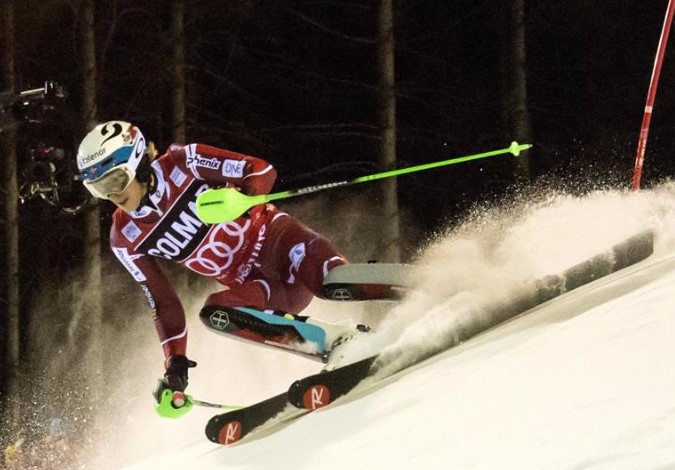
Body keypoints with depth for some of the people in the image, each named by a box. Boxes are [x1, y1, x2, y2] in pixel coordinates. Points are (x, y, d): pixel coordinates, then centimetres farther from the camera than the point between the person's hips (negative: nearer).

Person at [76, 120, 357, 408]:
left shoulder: (181, 164, -11)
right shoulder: (125, 239, 0)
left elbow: (262, 171, -11)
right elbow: (162, 302, 7)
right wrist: (175, 362, -1)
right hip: (249, 285, 4)